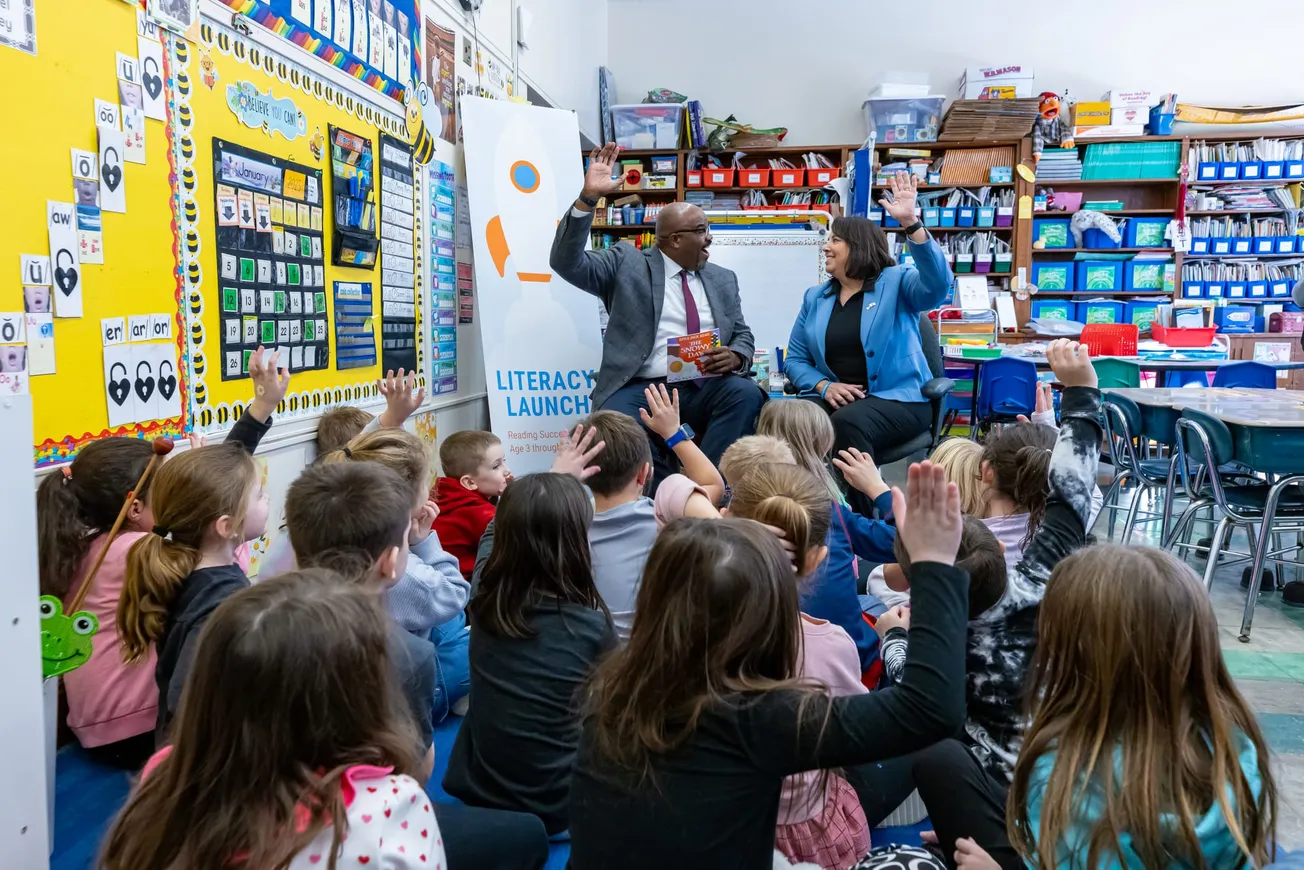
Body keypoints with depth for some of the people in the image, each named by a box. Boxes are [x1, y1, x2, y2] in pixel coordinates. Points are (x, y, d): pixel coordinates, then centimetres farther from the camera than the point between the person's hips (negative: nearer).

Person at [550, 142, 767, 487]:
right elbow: (567, 262, -5)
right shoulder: (626, 264, 7)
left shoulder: (723, 279, 20)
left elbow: (743, 336, 19)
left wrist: (735, 356, -8)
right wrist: (588, 197, -18)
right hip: (639, 389, -3)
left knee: (747, 394, -27)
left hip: (704, 389, 3)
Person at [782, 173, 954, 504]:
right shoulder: (815, 297, 15)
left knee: (848, 422, -37)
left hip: (897, 398, -4)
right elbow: (795, 359, 13)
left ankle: (864, 514, -23)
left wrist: (911, 223, -30)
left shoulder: (896, 283, 2)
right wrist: (824, 386, -8)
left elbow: (937, 283, -20)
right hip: (836, 398, 4)